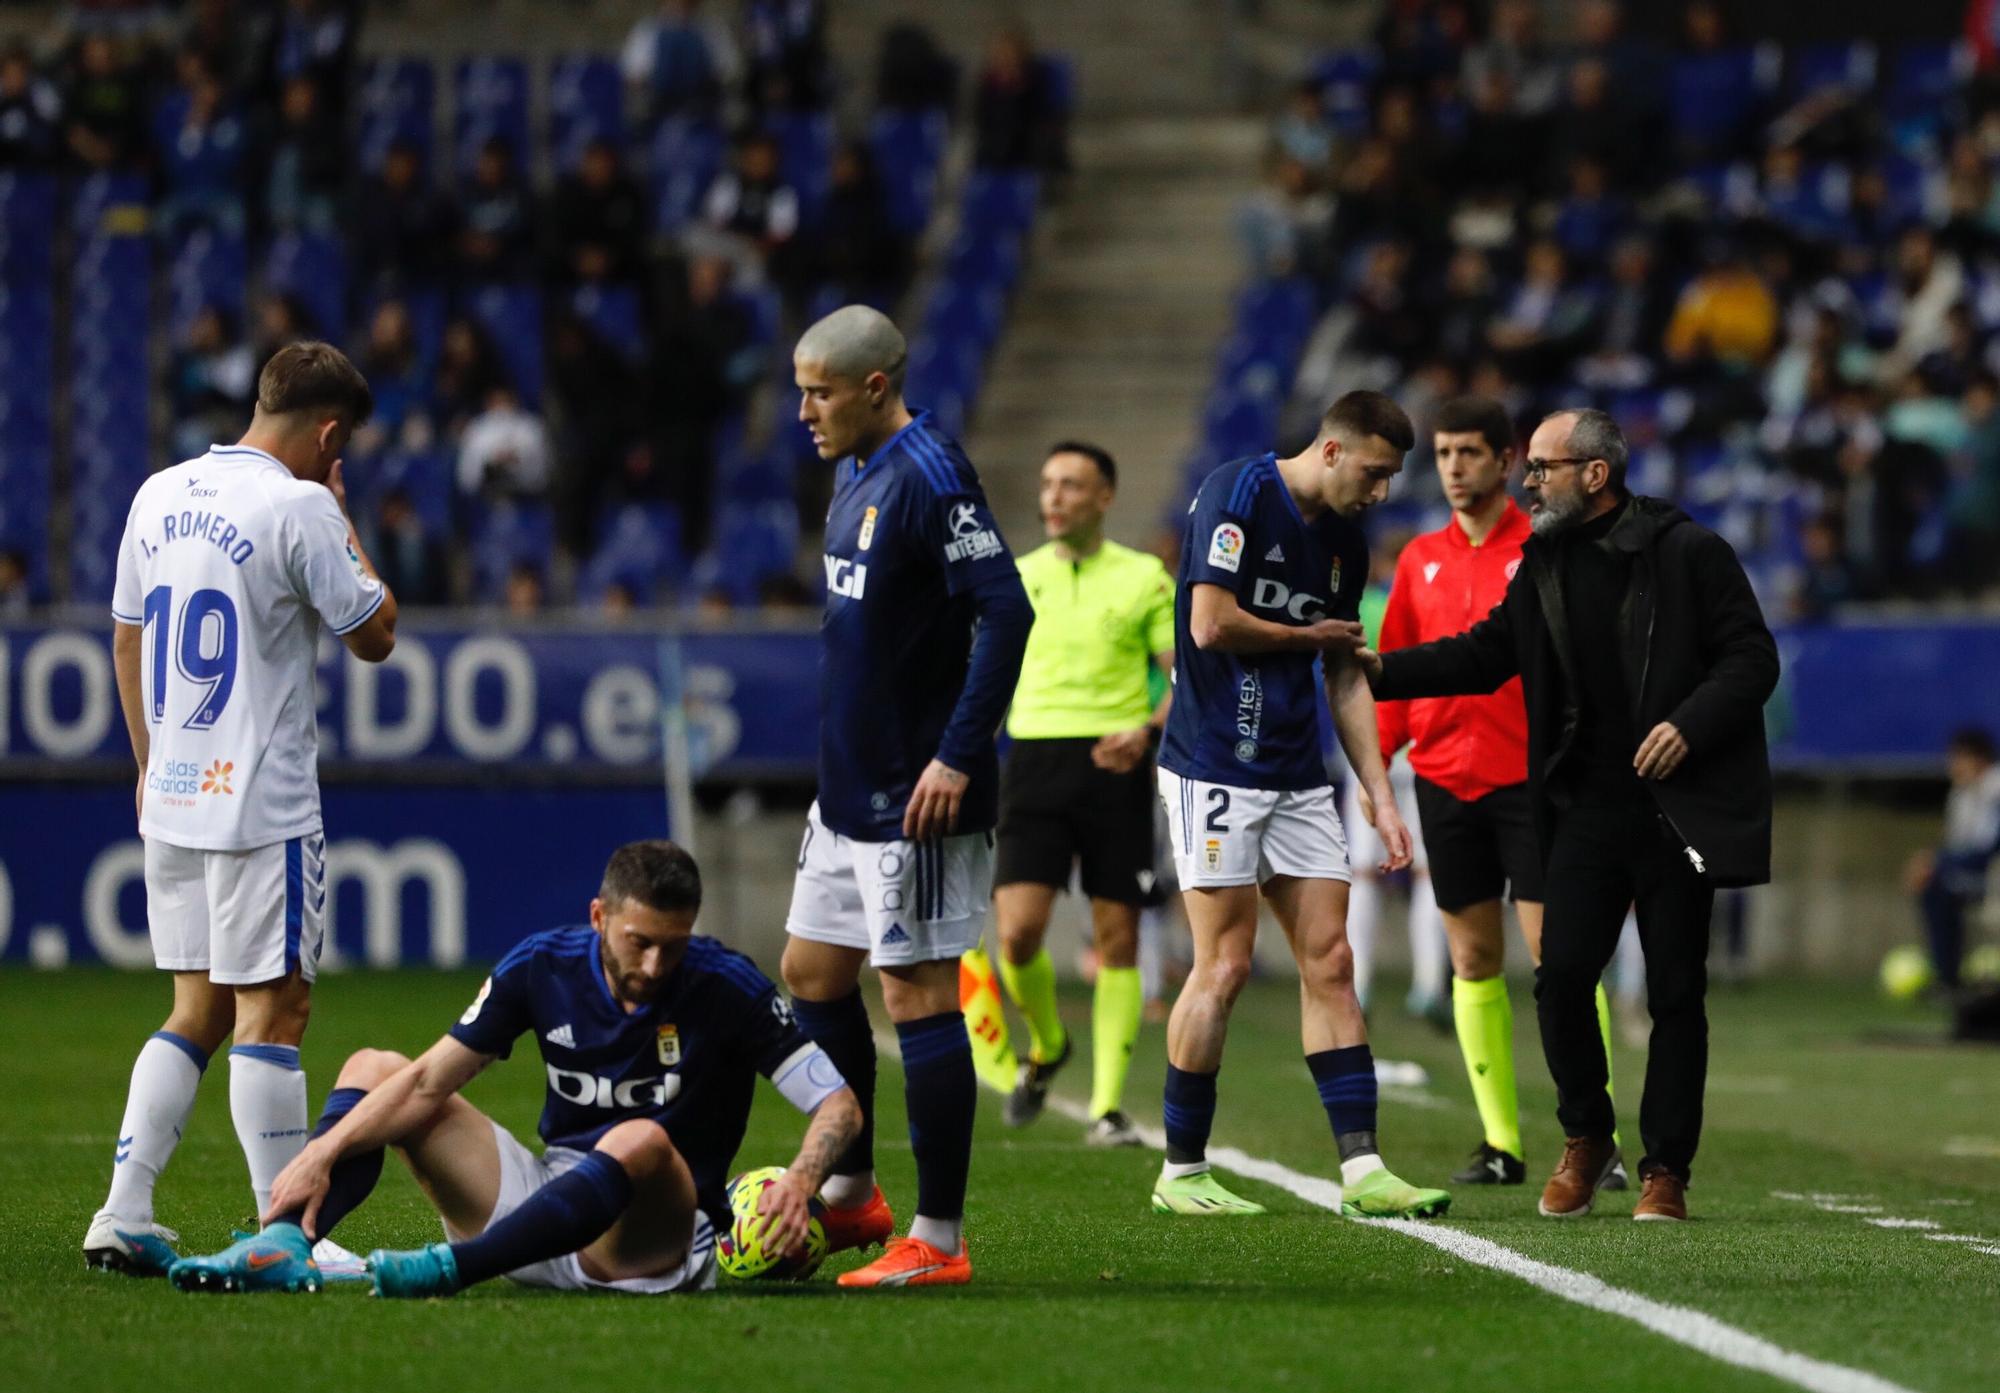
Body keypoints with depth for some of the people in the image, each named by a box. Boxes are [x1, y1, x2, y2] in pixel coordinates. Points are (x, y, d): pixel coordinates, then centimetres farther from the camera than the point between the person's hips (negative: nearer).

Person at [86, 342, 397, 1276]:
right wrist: (340, 516, 5)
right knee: (272, 1007, -3)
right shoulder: (298, 508, -13)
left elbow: (125, 639, 17)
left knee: (197, 1008, 14)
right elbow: (374, 635, -5)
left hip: (173, 796, 7)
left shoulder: (159, 496, 10)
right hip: (262, 801, -7)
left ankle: (122, 1217, 8)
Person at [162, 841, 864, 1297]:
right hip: (548, 1197, 5)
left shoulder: (726, 986, -12)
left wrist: (800, 1181, -35)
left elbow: (839, 1104, -14)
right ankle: (285, 1244, -25)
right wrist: (324, 1152, -14)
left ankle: (449, 1268, -47)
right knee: (374, 1068, -1)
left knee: (641, 1141, -40)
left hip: (656, 1240, -5)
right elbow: (429, 1080, -1)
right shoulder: (543, 966, -3)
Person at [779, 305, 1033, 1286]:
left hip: (914, 800, -10)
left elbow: (1005, 614, -24)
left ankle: (938, 1241, -1)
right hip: (849, 790, 10)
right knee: (812, 974, 16)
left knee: (918, 995, -6)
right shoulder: (855, 471, 11)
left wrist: (958, 757, -25)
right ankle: (850, 1193, 29)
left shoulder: (930, 479, -18)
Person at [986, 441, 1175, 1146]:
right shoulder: (1016, 579, 11)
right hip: (1035, 762, 1)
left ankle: (1108, 1106, 3)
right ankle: (1046, 1047, 17)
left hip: (1114, 765, -1)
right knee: (1018, 930, -12)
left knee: (1117, 937, -3)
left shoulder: (1144, 578, 4)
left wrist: (1147, 731, -16)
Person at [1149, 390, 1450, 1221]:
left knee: (1329, 960, 2)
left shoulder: (1344, 540, 12)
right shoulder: (1236, 495, -11)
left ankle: (1361, 1168, 1)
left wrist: (1381, 797, 11)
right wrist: (1309, 636, -4)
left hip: (1298, 778, 8)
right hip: (1216, 771, -8)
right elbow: (1211, 625, -20)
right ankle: (1180, 1173, 4)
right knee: (1225, 967, -6)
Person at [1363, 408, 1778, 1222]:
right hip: (1583, 810, 4)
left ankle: (1666, 1170, 9)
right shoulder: (1544, 563, 11)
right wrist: (1382, 670, 2)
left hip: (1678, 809, -4)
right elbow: (1485, 654, 14)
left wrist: (1691, 724, -21)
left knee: (1674, 993, 0)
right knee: (1561, 975, -7)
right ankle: (1585, 1139, 15)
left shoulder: (1687, 553, -5)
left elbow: (1751, 659, -7)